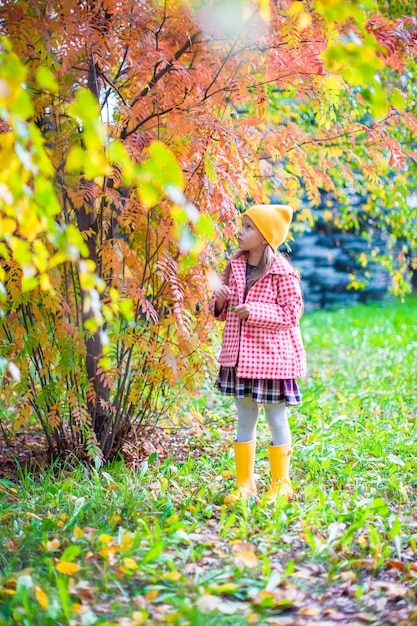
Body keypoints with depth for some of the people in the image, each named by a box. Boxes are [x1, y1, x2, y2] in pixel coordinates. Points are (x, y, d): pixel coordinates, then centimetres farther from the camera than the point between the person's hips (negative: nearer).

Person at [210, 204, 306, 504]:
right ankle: (245, 483, 22)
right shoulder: (234, 267, 7)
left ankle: (281, 483, 18)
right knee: (244, 420, 13)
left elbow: (292, 311, -12)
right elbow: (223, 312, 16)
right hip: (239, 355, 6)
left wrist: (254, 311, -19)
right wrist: (220, 301, -7)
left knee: (276, 419, 6)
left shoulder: (281, 272, -12)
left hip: (271, 355, -6)